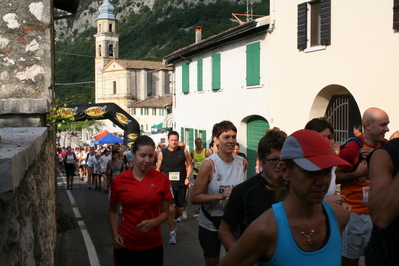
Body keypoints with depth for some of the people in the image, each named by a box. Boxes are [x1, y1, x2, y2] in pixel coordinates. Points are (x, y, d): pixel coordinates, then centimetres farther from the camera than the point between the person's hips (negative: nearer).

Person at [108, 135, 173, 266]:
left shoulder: (162, 179, -6)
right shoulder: (118, 181, -6)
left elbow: (165, 212, 2)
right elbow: (113, 211, 9)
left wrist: (153, 222, -17)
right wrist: (114, 234, -6)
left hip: (153, 245, 1)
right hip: (126, 246, -1)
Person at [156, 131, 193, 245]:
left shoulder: (183, 151, -3)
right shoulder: (162, 153, -3)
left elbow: (190, 165, 7)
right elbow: (158, 169, 6)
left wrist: (187, 178, -4)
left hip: (181, 184, 2)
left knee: (179, 210, 11)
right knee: (171, 208, -13)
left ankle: (171, 220, 44)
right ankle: (172, 232, 4)